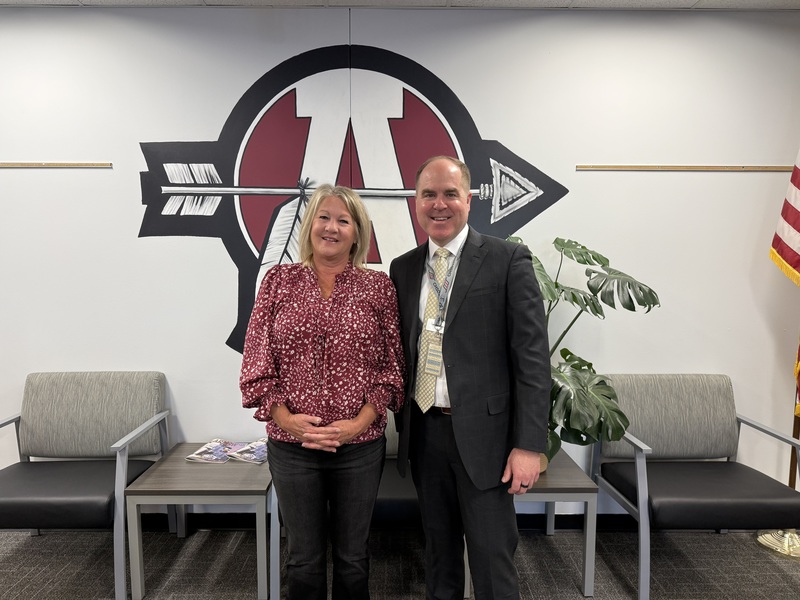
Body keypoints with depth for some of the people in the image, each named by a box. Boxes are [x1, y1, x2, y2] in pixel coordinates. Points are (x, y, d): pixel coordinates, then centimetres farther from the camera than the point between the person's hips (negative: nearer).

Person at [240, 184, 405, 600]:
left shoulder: (379, 287, -1)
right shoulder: (279, 281, 1)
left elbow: (392, 366, -1)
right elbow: (256, 362, -1)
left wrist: (360, 422, -13)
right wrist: (285, 418, -12)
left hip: (360, 446, 0)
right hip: (291, 445, 1)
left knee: (353, 557, 18)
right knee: (304, 559, 17)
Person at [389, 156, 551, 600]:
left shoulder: (507, 260, -7)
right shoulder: (403, 268, 8)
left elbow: (532, 357, -10)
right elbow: (401, 354, 12)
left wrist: (528, 445, -14)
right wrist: (403, 425, 9)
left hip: (483, 433, -4)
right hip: (424, 432, 5)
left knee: (492, 558, 7)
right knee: (438, 552, 19)